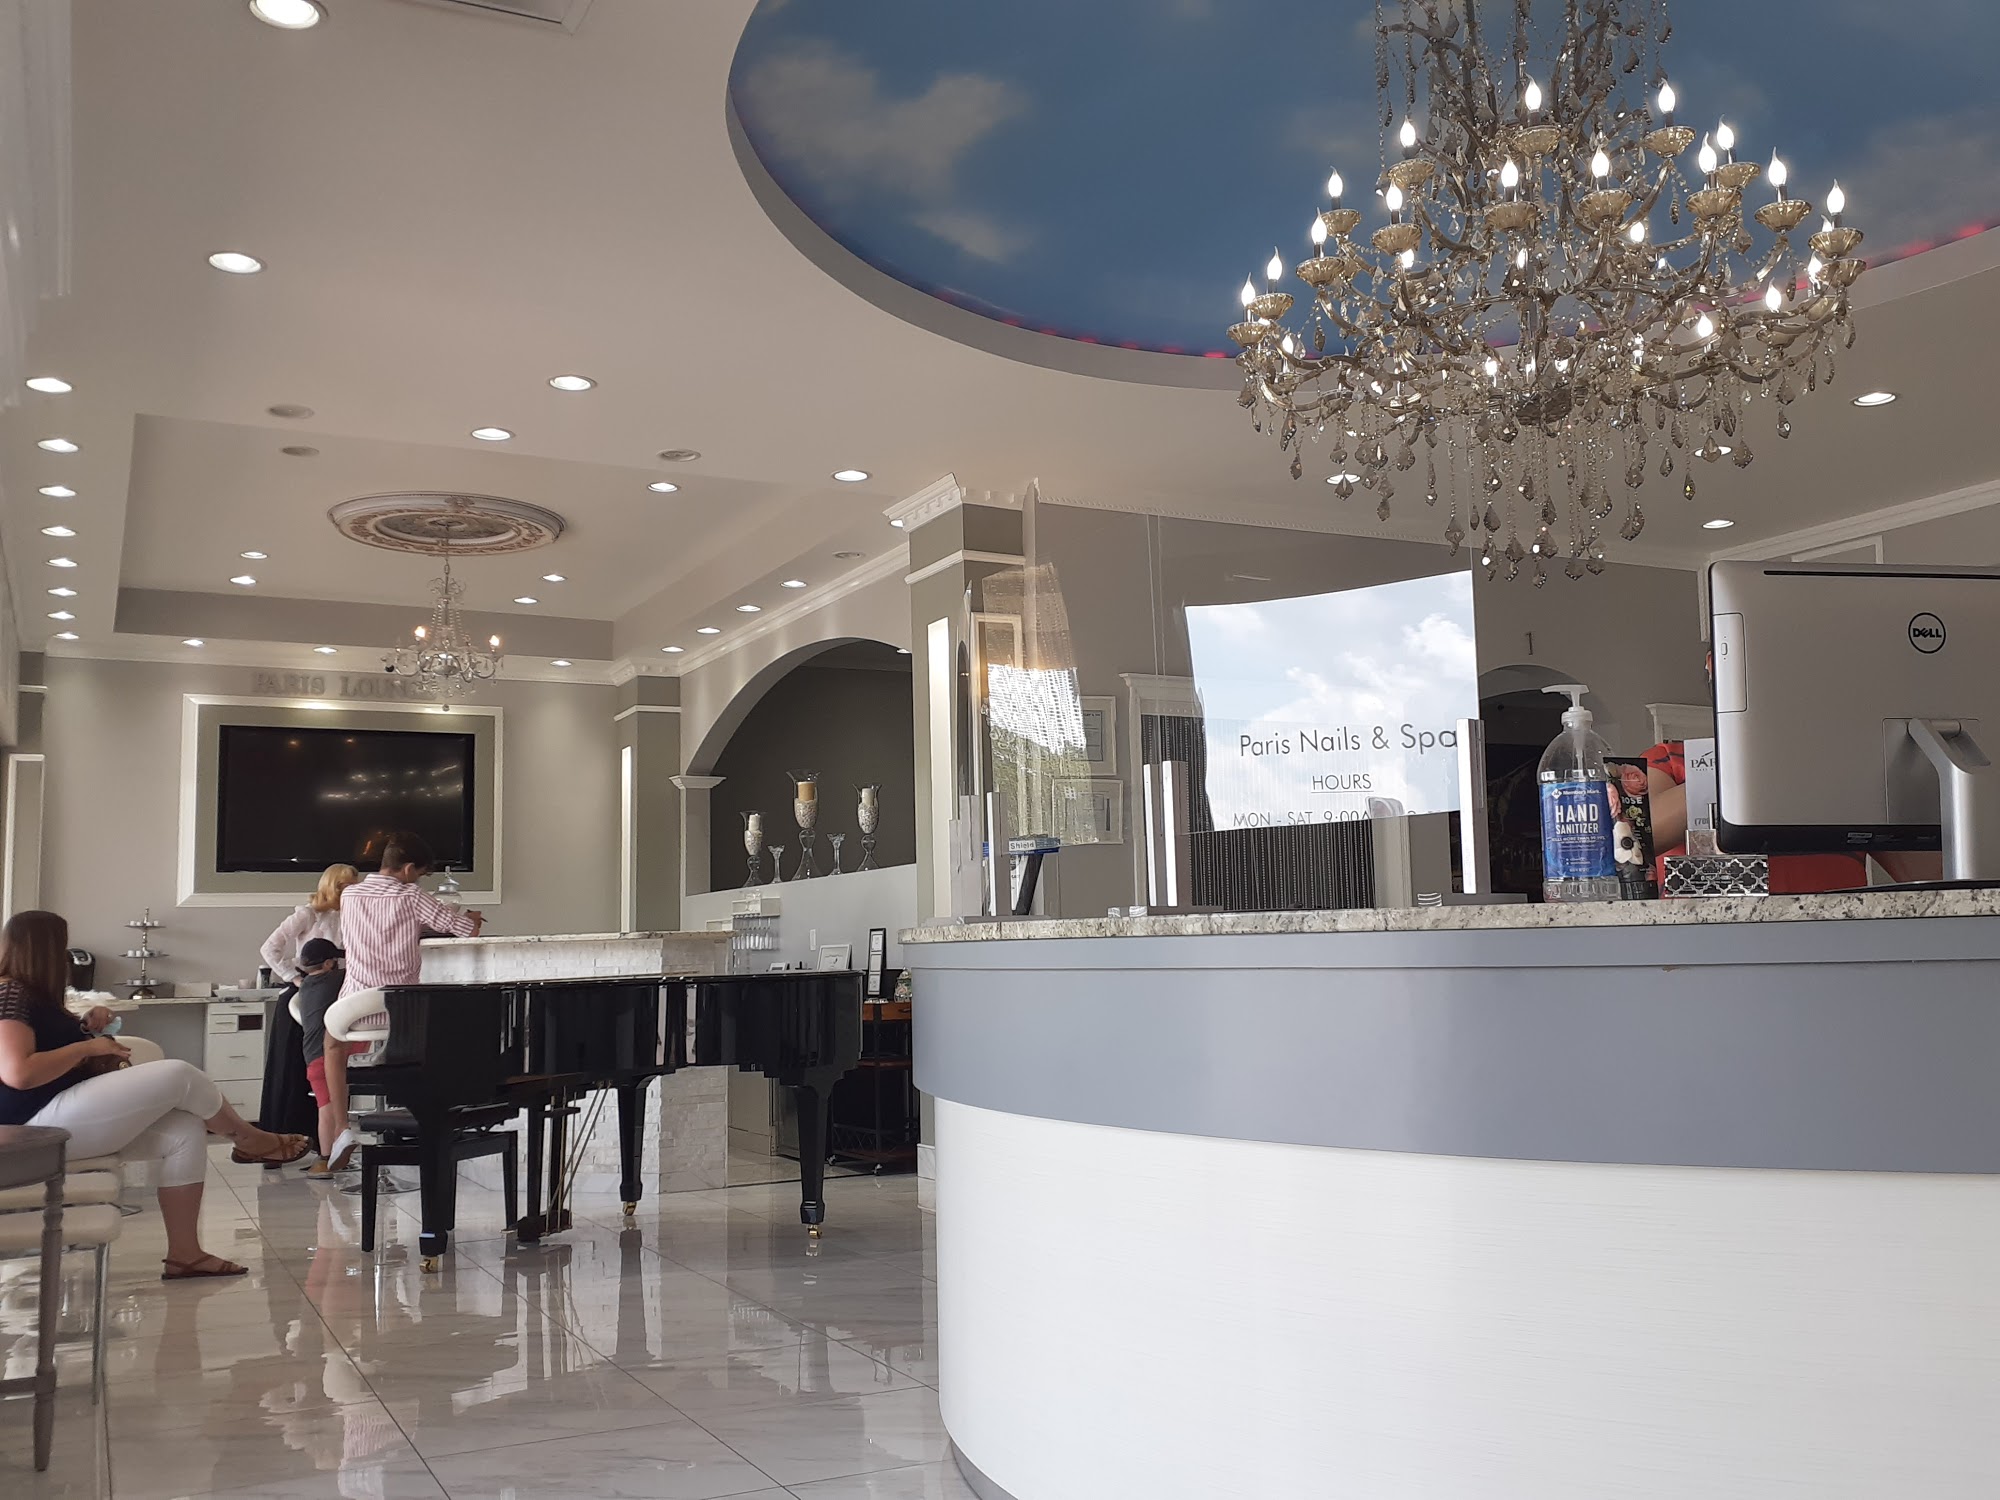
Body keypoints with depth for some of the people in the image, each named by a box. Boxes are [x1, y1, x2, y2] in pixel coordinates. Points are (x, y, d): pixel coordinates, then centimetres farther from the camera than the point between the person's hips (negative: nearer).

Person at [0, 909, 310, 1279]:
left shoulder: (32, 996, 19)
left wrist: (84, 1028, 8)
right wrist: (86, 1047, -14)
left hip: (68, 1118, 11)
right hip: (41, 1124, -11)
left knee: (185, 1129, -2)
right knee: (179, 1076, -17)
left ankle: (184, 1253, -4)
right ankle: (249, 1140, 9)